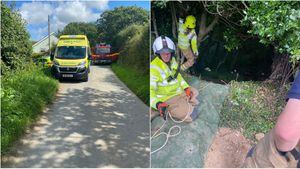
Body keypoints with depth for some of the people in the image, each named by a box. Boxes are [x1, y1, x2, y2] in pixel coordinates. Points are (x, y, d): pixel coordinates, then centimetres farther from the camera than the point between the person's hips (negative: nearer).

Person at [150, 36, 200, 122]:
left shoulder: (172, 60, -1)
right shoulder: (154, 68, -26)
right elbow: (151, 90, -32)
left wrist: (186, 87, 0)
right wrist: (158, 104, -49)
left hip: (180, 91, 8)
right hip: (168, 98, -8)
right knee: (191, 115, -13)